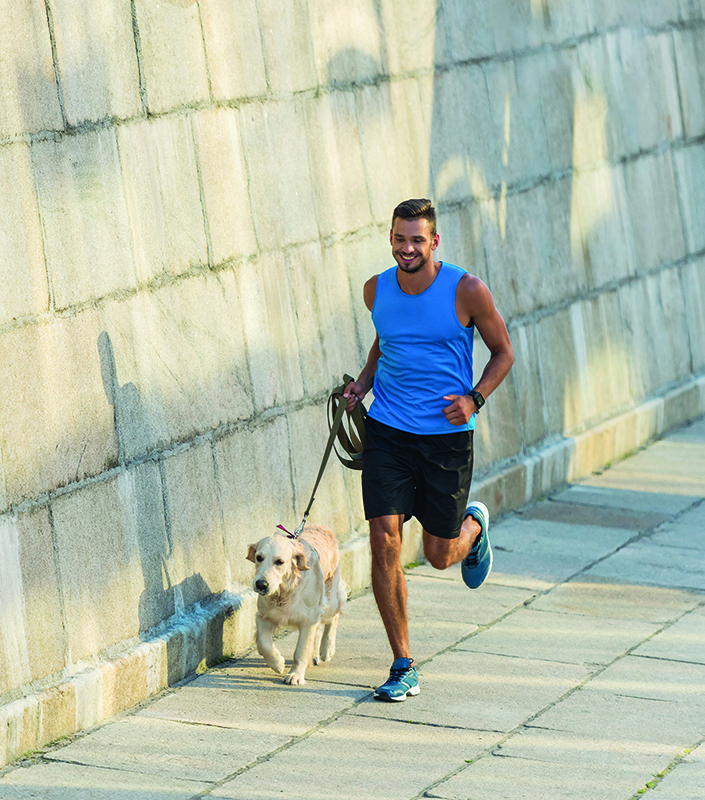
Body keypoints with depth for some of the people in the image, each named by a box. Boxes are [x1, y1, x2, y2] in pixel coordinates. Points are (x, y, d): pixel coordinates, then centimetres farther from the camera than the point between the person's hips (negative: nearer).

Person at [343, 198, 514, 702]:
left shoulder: (466, 291, -10)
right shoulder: (376, 290, 1)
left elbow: (503, 351, 0)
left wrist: (474, 399, -14)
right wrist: (363, 382, 5)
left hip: (447, 436, -2)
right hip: (388, 432, 2)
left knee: (440, 555, 6)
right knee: (384, 542, -11)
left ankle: (474, 527, 46)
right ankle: (403, 666, -1)